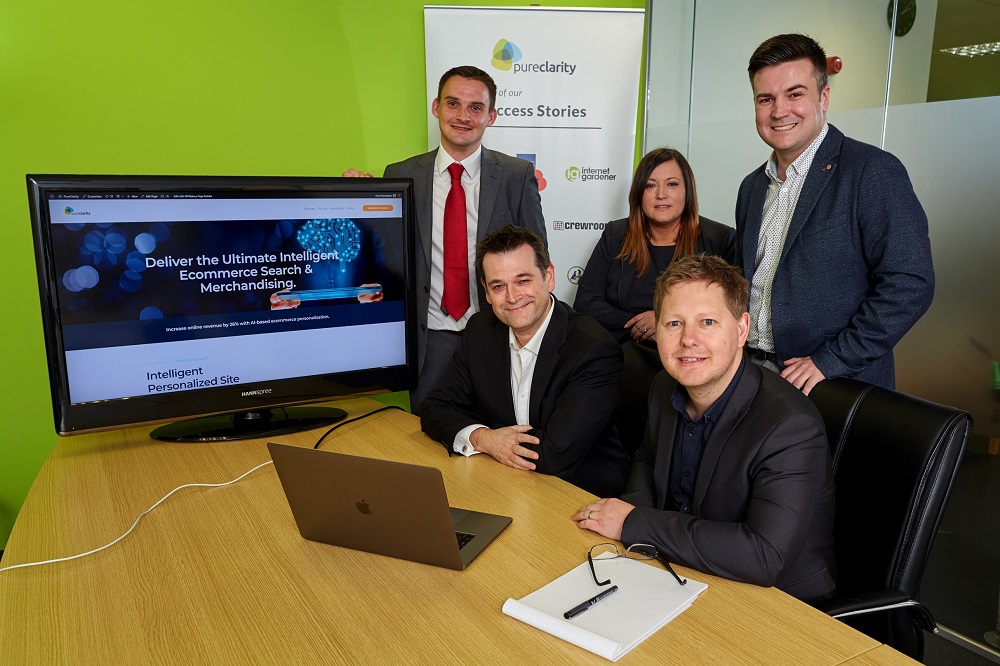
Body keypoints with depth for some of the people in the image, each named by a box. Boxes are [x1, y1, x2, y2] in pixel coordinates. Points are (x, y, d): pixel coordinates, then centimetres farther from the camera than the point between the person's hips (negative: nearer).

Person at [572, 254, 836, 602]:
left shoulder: (792, 427, -27)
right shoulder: (666, 389, -3)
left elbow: (765, 557, -35)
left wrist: (633, 523, -28)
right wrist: (632, 507, -7)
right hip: (682, 577, 7)